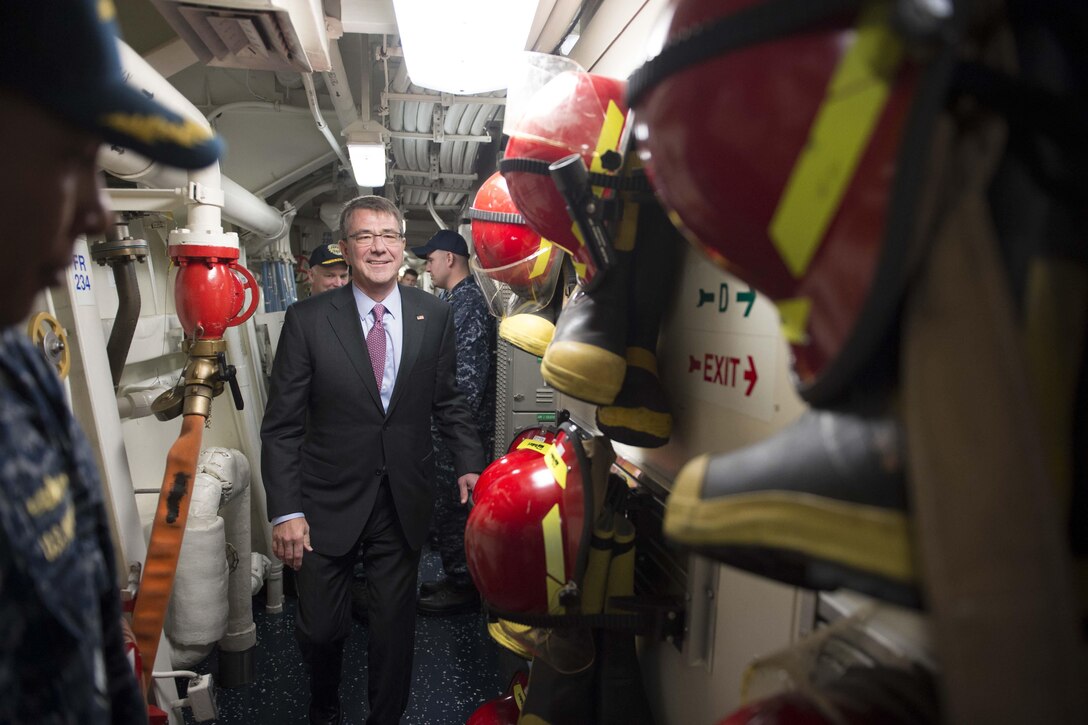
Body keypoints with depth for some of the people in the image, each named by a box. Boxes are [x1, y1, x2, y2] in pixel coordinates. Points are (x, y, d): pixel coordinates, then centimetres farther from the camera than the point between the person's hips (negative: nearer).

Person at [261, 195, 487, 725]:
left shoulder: (434, 315, -2)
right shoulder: (307, 319, -8)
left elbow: (447, 401, 7)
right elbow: (282, 425, -6)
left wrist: (469, 464, -5)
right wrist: (285, 510, -11)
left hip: (405, 503, 1)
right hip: (328, 503, 0)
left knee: (394, 628, 16)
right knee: (320, 628, 16)